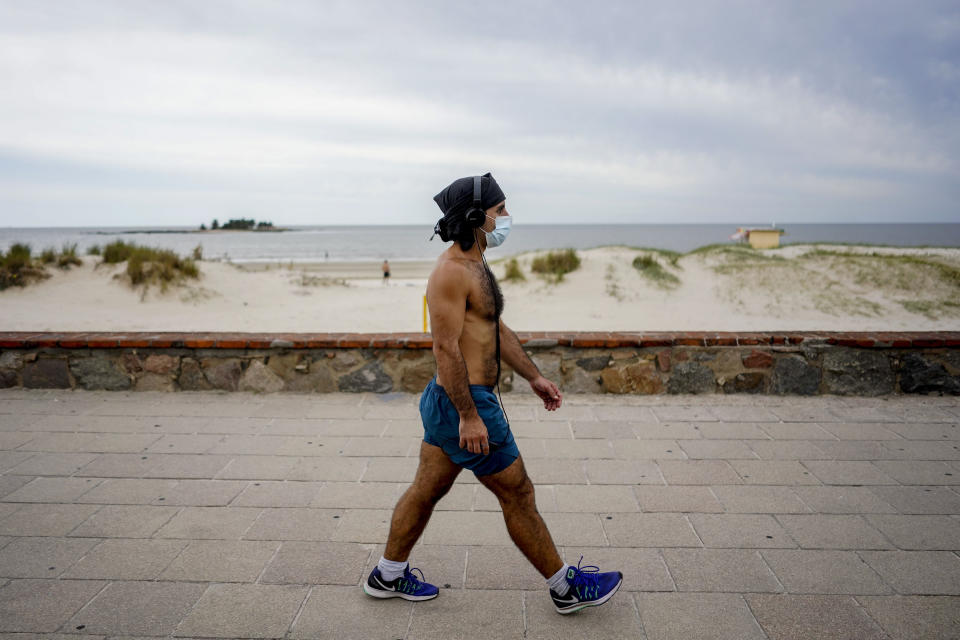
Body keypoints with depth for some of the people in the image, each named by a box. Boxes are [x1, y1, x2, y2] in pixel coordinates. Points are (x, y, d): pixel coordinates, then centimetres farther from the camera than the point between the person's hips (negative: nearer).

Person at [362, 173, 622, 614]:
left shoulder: (474, 266, 14)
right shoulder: (451, 272, -19)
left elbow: (497, 329, 21)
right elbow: (446, 348, -24)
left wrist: (534, 377, 20)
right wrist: (469, 416, -24)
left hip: (451, 402, 10)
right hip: (463, 402, -10)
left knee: (427, 489, 18)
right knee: (517, 494, 3)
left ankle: (388, 575, 33)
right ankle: (566, 588, 19)